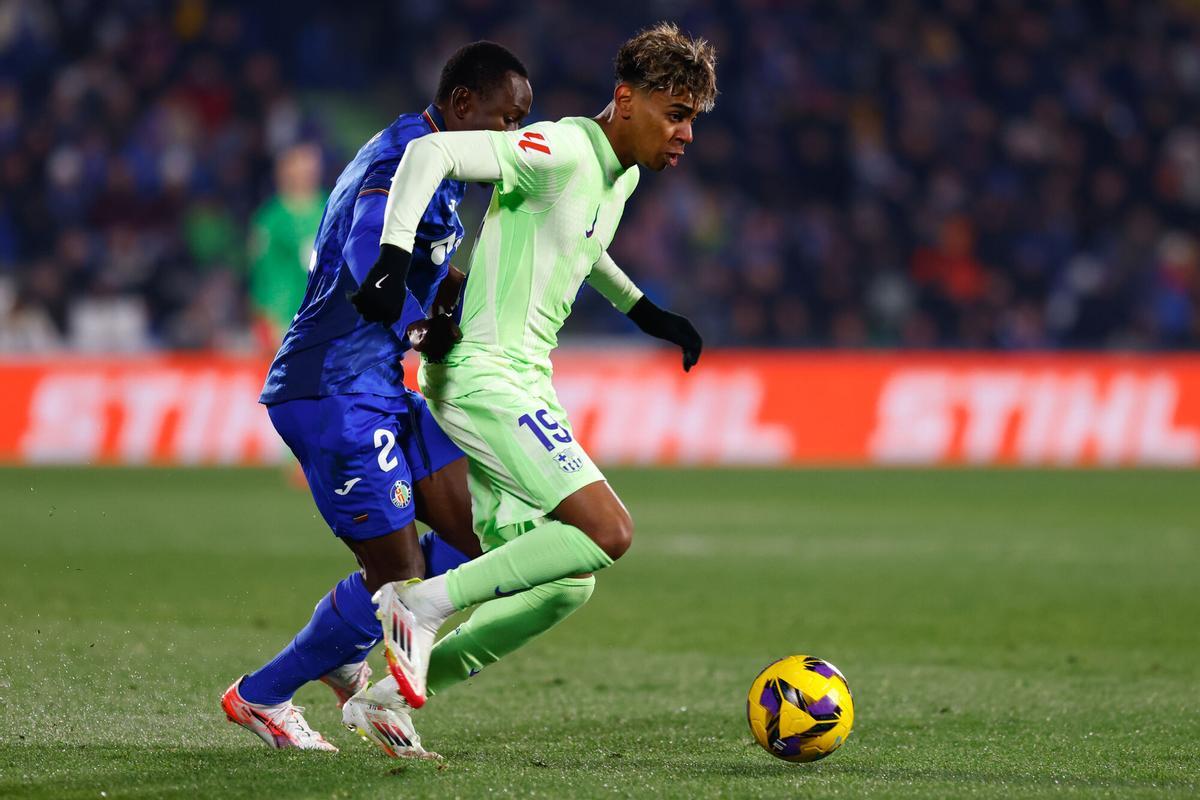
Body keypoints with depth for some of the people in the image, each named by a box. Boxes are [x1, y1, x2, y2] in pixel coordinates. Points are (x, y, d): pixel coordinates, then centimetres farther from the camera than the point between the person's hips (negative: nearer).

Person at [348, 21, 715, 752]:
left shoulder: (620, 173, 15)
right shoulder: (561, 152, -15)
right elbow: (432, 151, -25)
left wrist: (646, 313, 33)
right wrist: (395, 259, -35)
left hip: (522, 385, 10)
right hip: (484, 379, -10)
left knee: (567, 579, 7)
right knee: (609, 532, -21)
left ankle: (392, 688, 11)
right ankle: (422, 603, -13)